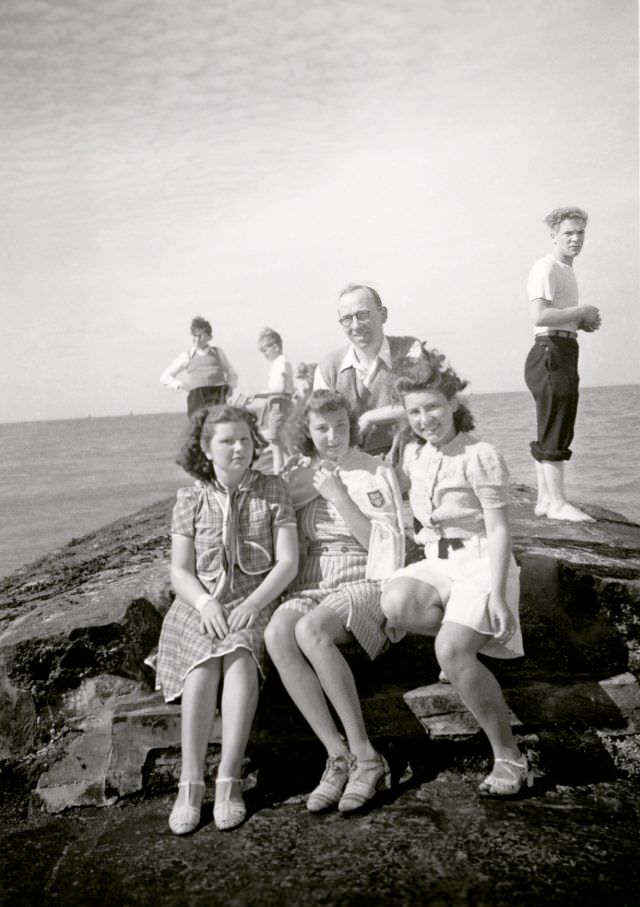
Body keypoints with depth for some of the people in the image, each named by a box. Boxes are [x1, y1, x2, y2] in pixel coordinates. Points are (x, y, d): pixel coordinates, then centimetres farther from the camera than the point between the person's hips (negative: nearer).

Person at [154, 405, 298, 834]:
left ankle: (229, 780, -29)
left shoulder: (272, 490, 3)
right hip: (200, 606, 1)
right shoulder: (191, 499, 6)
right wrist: (205, 604, -16)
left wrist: (252, 604, -16)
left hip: (253, 603, -1)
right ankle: (190, 785, -25)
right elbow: (180, 571, 4)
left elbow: (288, 562, -2)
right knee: (203, 667, -29)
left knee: (239, 658, -32)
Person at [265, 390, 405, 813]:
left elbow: (382, 541, -5)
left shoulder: (376, 473, 4)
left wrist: (338, 496, -11)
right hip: (310, 585, 4)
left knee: (311, 629, -36)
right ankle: (339, 757, -28)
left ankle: (365, 756, -27)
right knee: (277, 634, -31)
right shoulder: (296, 474, 14)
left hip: (363, 582, -3)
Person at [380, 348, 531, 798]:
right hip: (436, 563, 6)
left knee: (451, 650, -27)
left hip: (480, 564, -5)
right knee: (396, 602, -29)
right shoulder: (415, 453, 8)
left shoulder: (479, 457, -10)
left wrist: (497, 594, -19)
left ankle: (510, 757, -8)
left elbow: (499, 530, -12)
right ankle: (472, 635, 0)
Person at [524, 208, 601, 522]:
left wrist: (584, 323, 11)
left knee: (552, 430, 11)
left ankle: (544, 500, 17)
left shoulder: (566, 270, 23)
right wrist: (583, 311, -13)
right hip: (551, 351, -11)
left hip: (564, 352, 11)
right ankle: (556, 502, -6)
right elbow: (540, 316, -23)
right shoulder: (546, 268, -10)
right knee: (555, 431, -9)